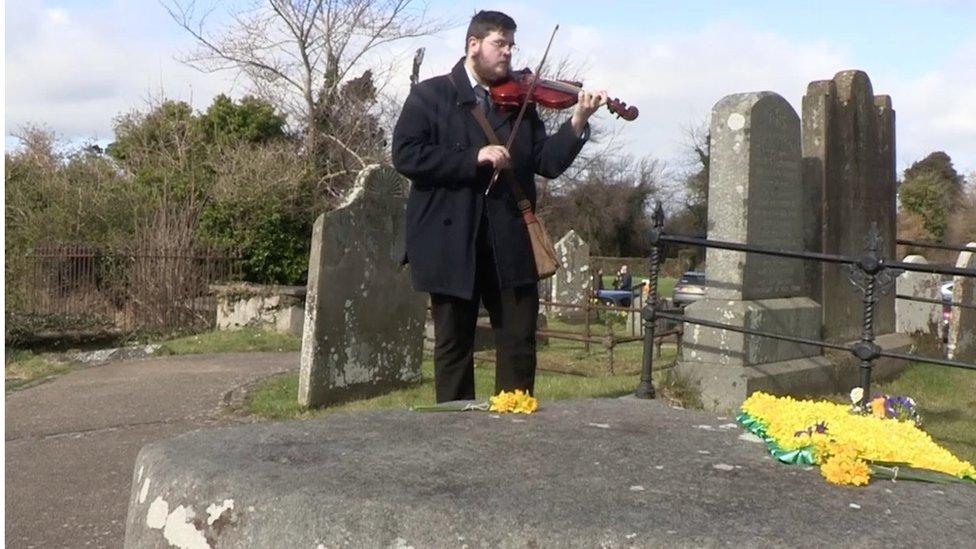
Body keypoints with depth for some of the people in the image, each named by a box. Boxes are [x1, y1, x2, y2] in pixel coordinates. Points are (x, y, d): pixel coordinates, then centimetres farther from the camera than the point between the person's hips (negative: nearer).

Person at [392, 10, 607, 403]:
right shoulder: (430, 95, 2)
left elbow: (548, 162, 5)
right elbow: (405, 156, -11)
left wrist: (578, 122, -10)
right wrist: (476, 157, -17)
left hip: (510, 243, 3)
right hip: (451, 243, -3)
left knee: (520, 341, 5)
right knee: (453, 344, 6)